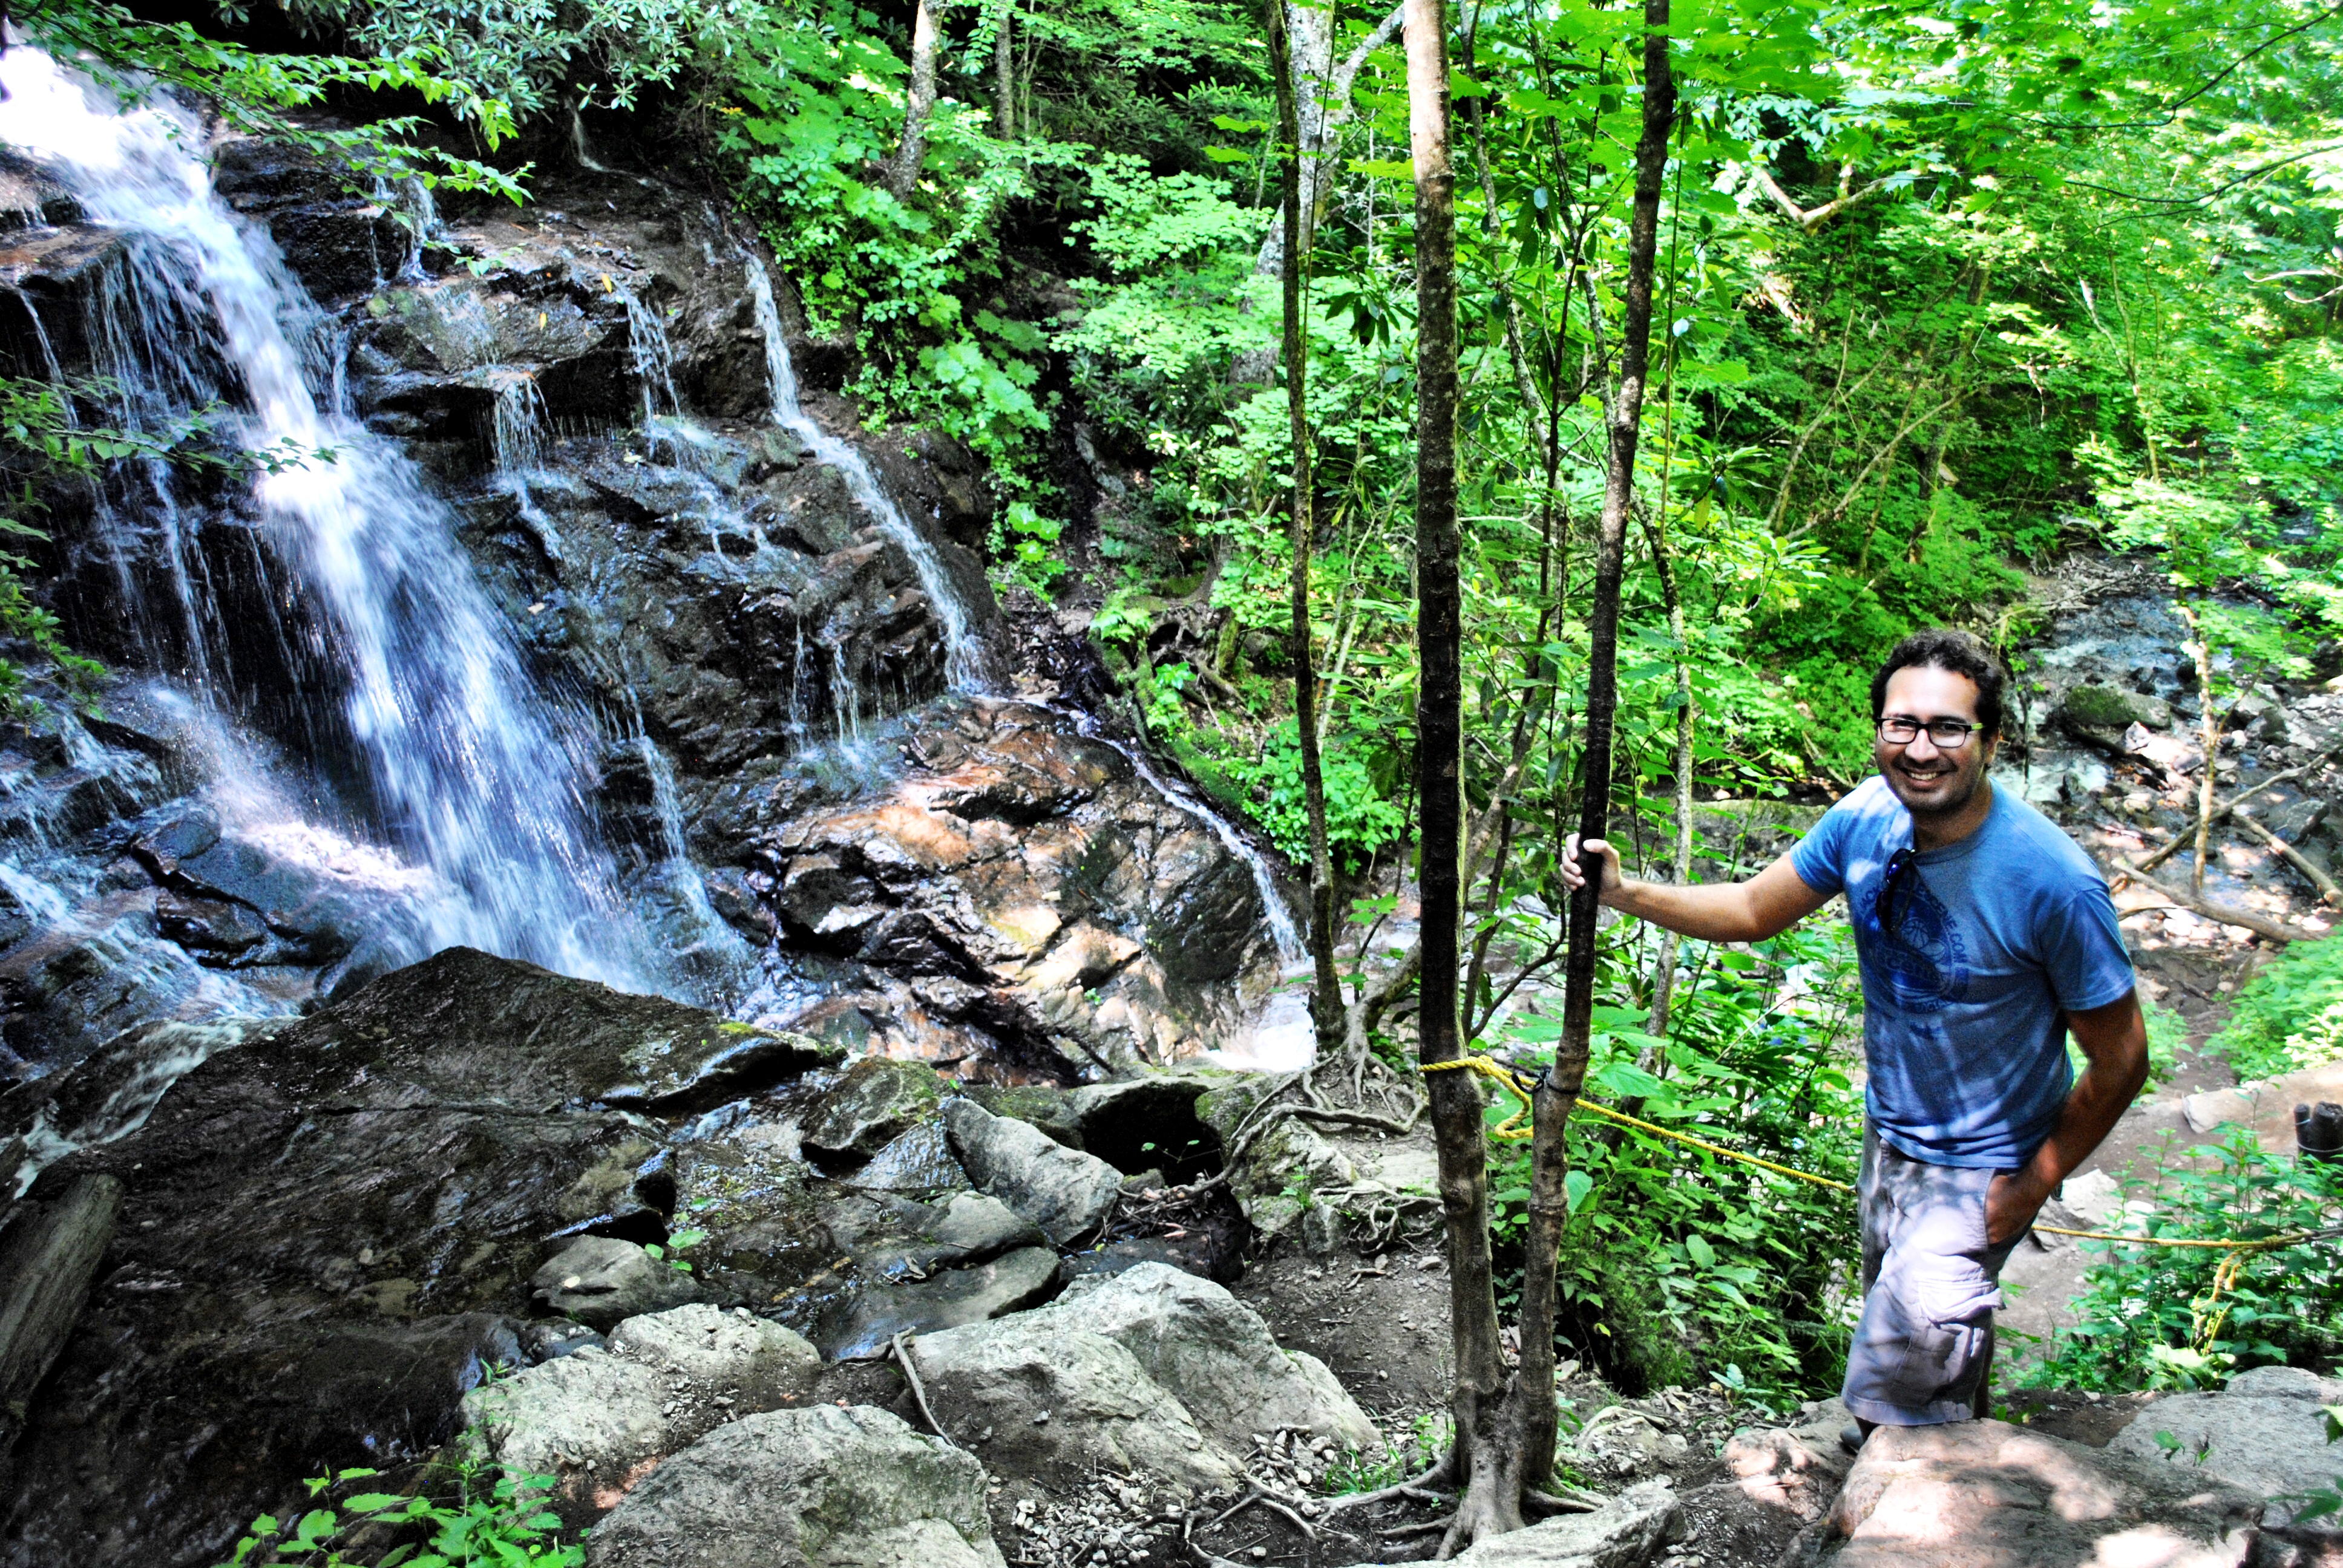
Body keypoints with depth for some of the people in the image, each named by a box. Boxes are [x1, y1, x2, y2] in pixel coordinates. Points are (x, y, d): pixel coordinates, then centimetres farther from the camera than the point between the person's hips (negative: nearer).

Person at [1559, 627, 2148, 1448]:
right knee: (1892, 1316, 27)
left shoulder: (2054, 881, -29)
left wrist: (2037, 1182, -15)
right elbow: (1754, 910, 0)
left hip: (1981, 1169, -6)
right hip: (1888, 1135, 6)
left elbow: (2120, 1059, -18)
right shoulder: (1868, 817, -14)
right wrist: (1624, 892, -14)